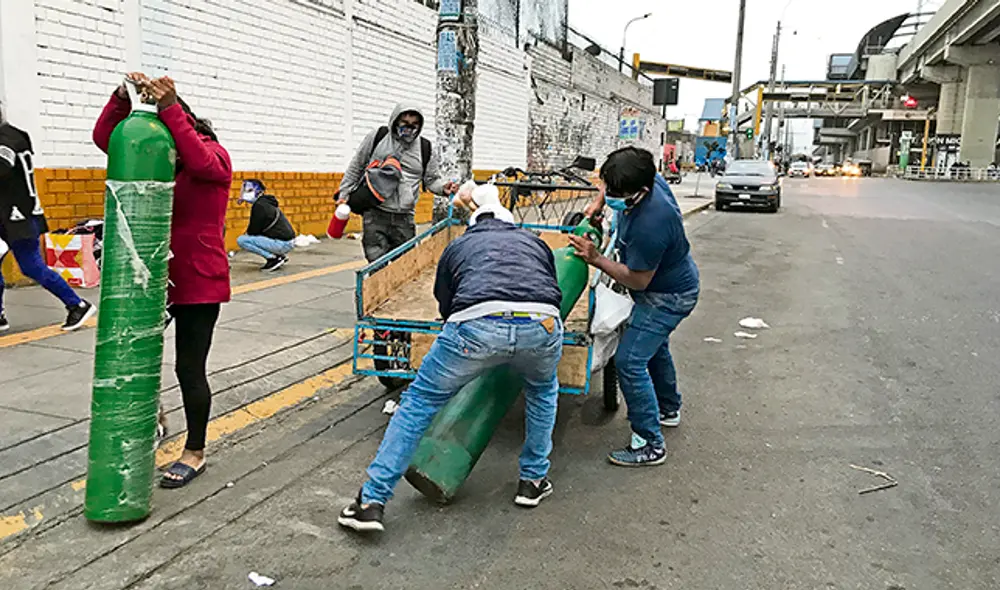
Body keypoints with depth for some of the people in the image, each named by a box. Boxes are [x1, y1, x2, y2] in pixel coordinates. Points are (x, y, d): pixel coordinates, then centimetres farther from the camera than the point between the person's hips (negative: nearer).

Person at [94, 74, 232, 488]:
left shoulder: (215, 156, -8)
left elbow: (201, 162, -33)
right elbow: (104, 137, -4)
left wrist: (169, 109, -35)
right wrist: (123, 97, -19)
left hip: (199, 282, -6)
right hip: (155, 275, 6)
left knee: (190, 367, 0)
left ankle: (195, 453, 17)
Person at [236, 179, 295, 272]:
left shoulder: (259, 205, -12)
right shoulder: (265, 202, 18)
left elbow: (254, 230, -10)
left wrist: (246, 235, 10)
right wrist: (247, 234, 14)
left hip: (282, 243, -10)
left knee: (241, 240, -13)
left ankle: (273, 258, -11)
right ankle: (280, 256, 14)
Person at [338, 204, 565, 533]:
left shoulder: (458, 246, 33)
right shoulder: (534, 241, 37)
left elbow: (445, 306, 37)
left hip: (478, 325, -2)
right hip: (542, 324, 2)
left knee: (420, 400, 15)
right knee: (543, 389, 35)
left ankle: (372, 501, 14)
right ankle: (533, 481, 38)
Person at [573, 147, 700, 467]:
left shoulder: (649, 225, -39)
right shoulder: (648, 180, -14)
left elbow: (637, 281, -28)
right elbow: (612, 188, 12)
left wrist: (596, 259, -23)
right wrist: (598, 203, -2)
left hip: (668, 296, -10)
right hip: (673, 281, 10)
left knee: (630, 361, -13)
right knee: (654, 346, 28)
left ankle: (650, 445, -3)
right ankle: (668, 409, 51)